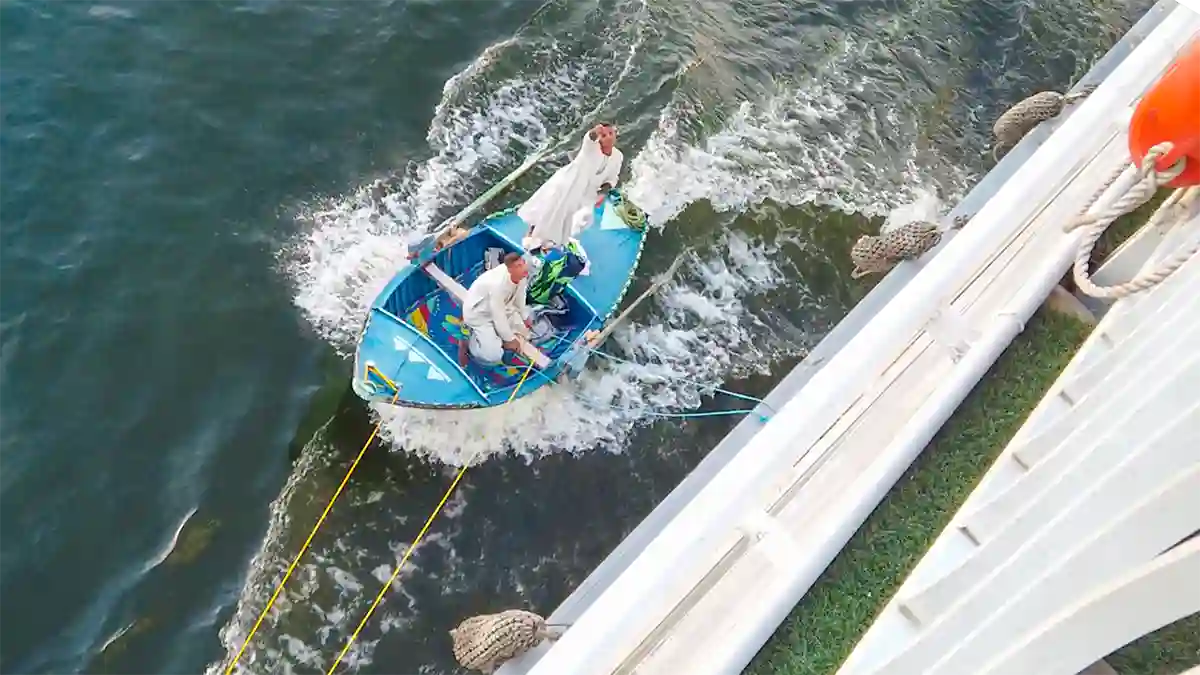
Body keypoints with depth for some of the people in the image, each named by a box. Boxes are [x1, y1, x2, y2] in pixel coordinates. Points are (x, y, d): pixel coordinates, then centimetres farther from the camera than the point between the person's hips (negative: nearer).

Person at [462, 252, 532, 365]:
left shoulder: (522, 274, -18)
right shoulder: (498, 284, -40)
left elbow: (519, 295, 5)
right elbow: (499, 316, -29)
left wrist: (525, 316, 17)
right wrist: (509, 339, -16)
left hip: (500, 307, 8)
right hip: (478, 313, -8)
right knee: (494, 356, -15)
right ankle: (469, 335, 10)